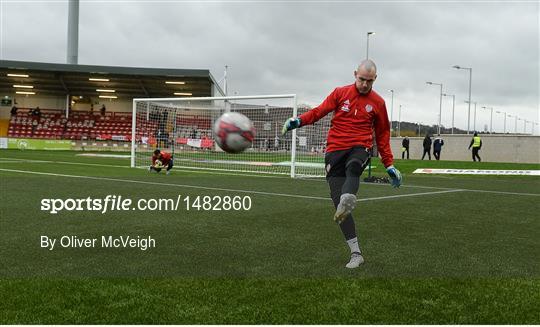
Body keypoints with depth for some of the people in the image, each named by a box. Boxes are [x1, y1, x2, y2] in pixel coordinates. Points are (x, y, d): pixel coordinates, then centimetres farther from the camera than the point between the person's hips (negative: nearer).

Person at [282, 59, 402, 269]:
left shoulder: (378, 102, 12)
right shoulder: (340, 93, 9)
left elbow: (382, 135, 18)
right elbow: (319, 111, 6)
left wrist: (389, 165, 15)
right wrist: (299, 121, -13)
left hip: (360, 148, 0)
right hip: (335, 150, 0)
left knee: (353, 167, -39)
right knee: (338, 201, -9)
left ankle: (347, 201, -65)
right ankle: (356, 253, -5)